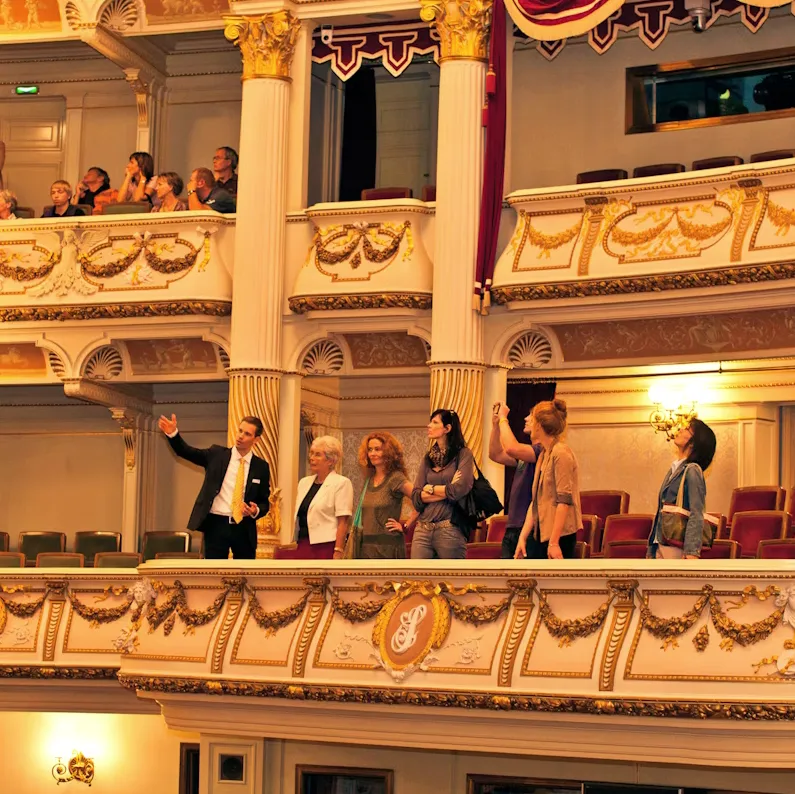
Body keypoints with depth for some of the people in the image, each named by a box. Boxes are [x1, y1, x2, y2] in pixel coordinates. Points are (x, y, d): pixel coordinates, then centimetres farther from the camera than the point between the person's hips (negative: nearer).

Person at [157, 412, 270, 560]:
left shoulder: (261, 466, 6)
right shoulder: (217, 454, 4)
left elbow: (264, 501, 11)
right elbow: (186, 452, -6)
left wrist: (256, 511, -11)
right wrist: (173, 433, -24)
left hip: (244, 528, 1)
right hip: (216, 525, -1)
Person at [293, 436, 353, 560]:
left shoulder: (341, 483, -5)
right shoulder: (304, 482, 15)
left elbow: (343, 522, -10)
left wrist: (338, 552, -17)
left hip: (326, 546, -6)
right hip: (303, 545, 6)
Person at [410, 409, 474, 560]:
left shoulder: (463, 455, 1)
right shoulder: (427, 459, 14)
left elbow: (459, 490, -14)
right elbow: (416, 498, 4)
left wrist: (431, 489, 1)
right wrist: (447, 491, -6)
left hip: (450, 530, -4)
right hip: (423, 530, 4)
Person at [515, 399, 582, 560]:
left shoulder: (561, 453, -12)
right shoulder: (543, 454, 15)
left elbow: (565, 500, -17)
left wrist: (554, 542, -21)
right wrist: (523, 537, 7)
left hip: (559, 536, -9)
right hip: (539, 534, 9)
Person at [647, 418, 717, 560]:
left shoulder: (692, 470, -8)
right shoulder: (673, 470, 17)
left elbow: (696, 515, -15)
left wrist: (692, 552, -23)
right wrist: (651, 550, 19)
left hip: (677, 547, -8)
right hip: (661, 545, 8)